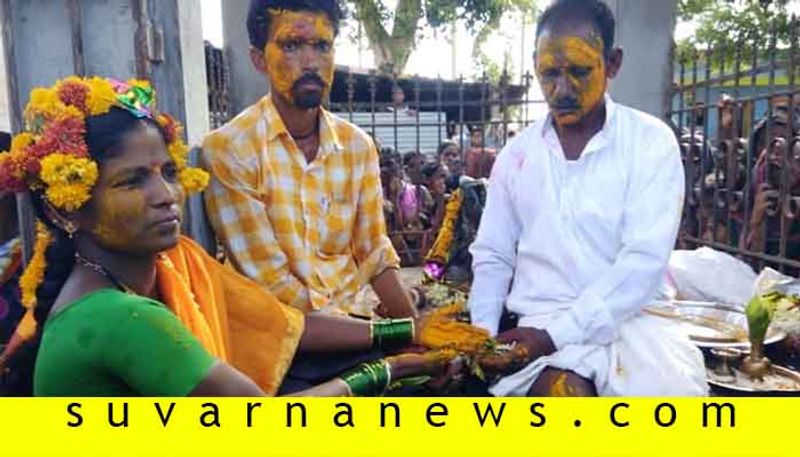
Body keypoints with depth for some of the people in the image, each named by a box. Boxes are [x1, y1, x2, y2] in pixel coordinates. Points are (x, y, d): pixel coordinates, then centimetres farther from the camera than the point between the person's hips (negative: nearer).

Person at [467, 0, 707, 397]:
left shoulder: (652, 143, -3)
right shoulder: (516, 153, 7)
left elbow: (643, 261, -12)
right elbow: (492, 255, 9)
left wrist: (555, 333, -19)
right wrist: (481, 337, -7)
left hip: (627, 322, 0)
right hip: (538, 325, 1)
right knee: (565, 392, -30)